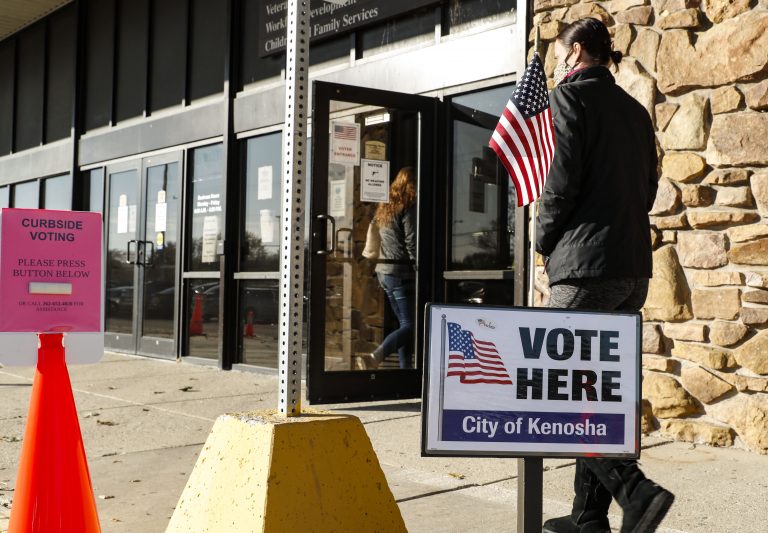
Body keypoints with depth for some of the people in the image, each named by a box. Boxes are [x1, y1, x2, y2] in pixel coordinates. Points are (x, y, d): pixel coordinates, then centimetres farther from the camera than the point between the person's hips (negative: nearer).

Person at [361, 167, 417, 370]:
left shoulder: (385, 208, 16)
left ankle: (405, 368, 10)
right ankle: (375, 357, -25)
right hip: (401, 271, -9)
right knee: (410, 325, -9)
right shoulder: (408, 208, -10)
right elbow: (412, 244, -15)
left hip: (383, 270, 9)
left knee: (405, 324, 13)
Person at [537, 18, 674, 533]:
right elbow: (648, 187, 18)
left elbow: (563, 180, -13)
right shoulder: (635, 110, 18)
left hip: (588, 263, -8)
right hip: (634, 267, 8)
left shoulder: (572, 94, -4)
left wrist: (545, 241, 1)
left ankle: (635, 490, -15)